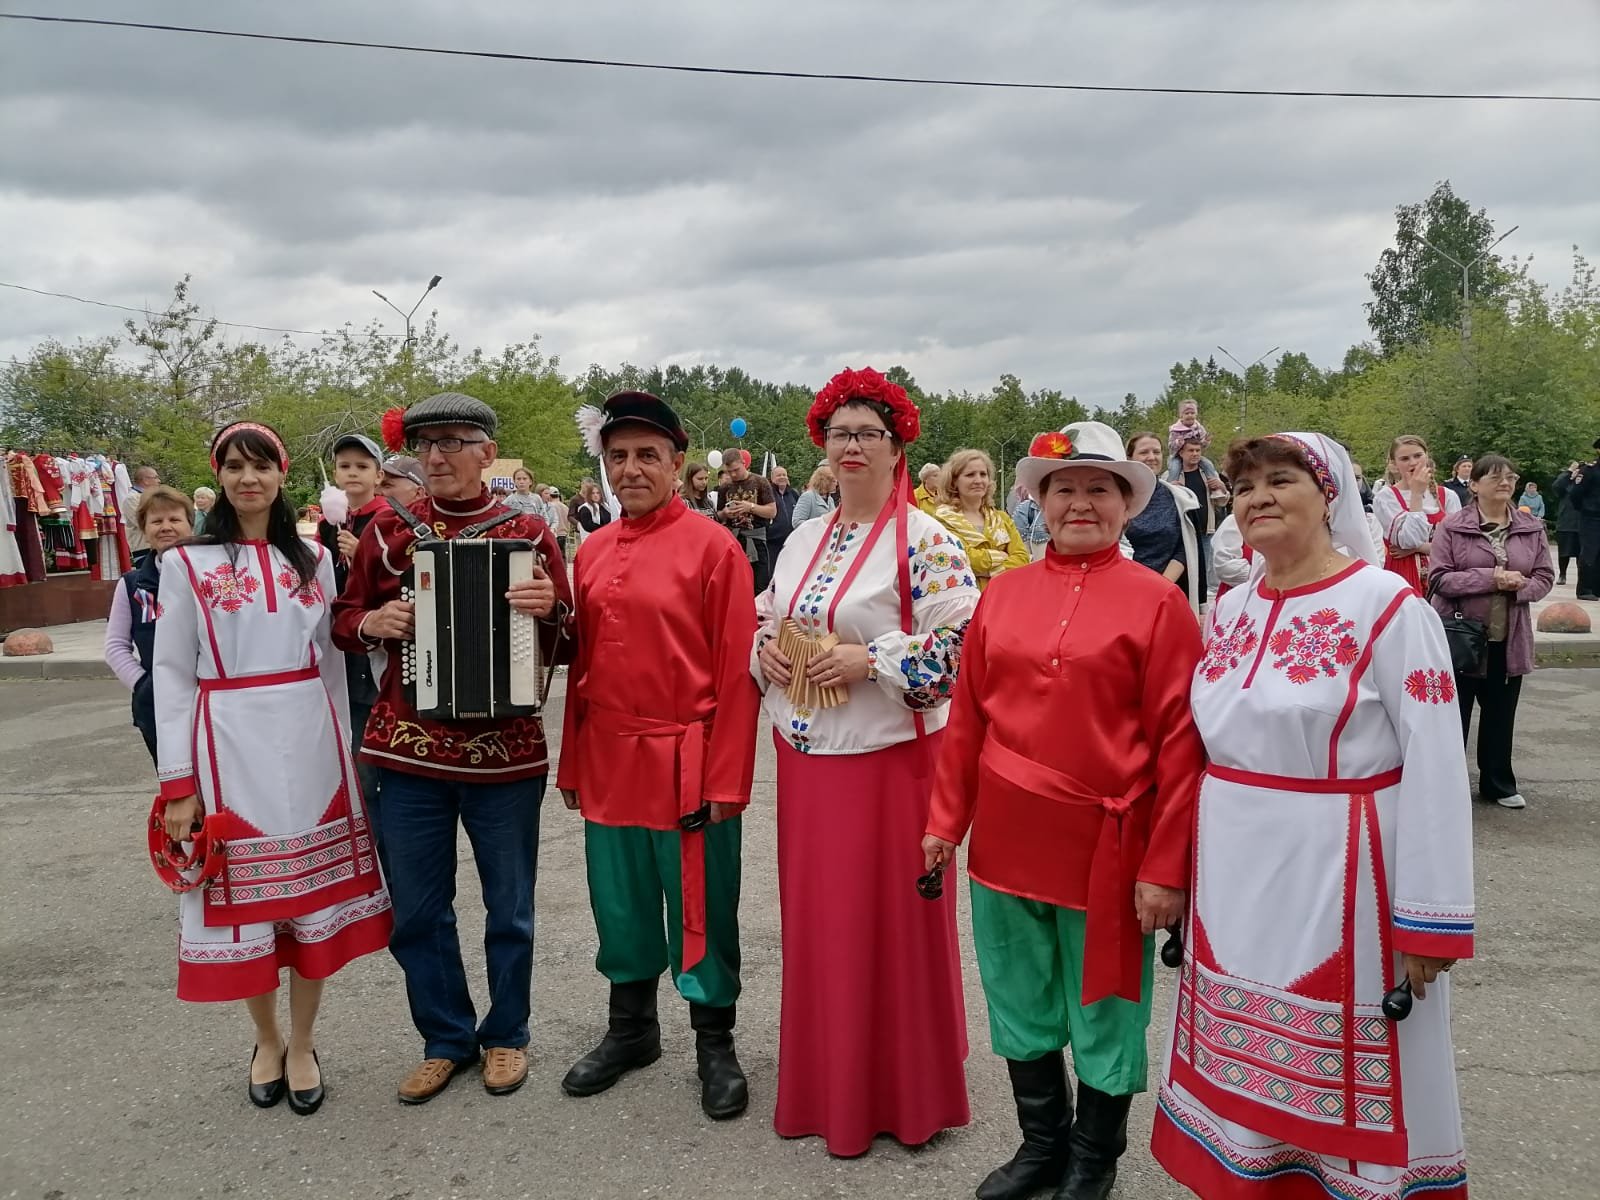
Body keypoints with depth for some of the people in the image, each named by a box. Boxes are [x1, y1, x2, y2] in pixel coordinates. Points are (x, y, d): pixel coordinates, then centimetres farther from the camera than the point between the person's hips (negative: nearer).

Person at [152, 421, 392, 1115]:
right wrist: (177, 781, -5)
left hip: (310, 742, 2)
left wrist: (344, 748, 8)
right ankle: (266, 1042, 27)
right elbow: (172, 673, -1)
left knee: (317, 892, 5)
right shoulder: (187, 564, 1)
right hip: (230, 746, -2)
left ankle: (302, 1046, 22)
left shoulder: (314, 560, 9)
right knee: (244, 898, 5)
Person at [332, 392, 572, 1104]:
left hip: (506, 751, -2)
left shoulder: (527, 533, -1)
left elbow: (565, 642, 0)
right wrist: (372, 624, -10)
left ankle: (506, 1035, 32)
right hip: (407, 752, 2)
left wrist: (549, 610, -22)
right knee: (417, 910, 11)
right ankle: (446, 1039, 31)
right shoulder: (388, 531, 4)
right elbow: (343, 621, 13)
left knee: (509, 908, 12)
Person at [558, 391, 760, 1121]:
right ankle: (630, 1030, 37)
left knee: (702, 911, 8)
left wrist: (727, 780, -13)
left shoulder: (714, 548, -9)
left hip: (686, 765, -5)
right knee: (621, 907, 18)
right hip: (609, 765, 5)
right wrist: (572, 765, 11)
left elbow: (736, 673, -11)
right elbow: (582, 666, 12)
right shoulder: (592, 553, 7)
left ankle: (716, 1046, 27)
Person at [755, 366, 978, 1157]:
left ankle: (898, 1091, 23)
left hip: (886, 759, -6)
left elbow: (964, 646, -17)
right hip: (805, 757, 7)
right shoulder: (804, 538, 11)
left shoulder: (924, 543, -10)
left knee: (885, 925, 4)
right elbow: (767, 620, 19)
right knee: (815, 921, 15)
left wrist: (872, 659, -22)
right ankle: (825, 1082, 33)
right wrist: (764, 650, -2)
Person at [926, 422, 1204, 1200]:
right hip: (1008, 841, 4)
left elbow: (1179, 742, -10)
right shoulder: (1002, 595, 5)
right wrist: (946, 820, 6)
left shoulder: (1156, 602, -8)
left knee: (1102, 1016, 13)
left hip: (1104, 847, -4)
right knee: (1021, 1008, 18)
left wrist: (1165, 865, -12)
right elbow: (967, 716, 8)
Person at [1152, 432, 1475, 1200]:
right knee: (1241, 1076, 17)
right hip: (1234, 878, 6)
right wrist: (1183, 869, 13)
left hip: (1337, 878, -6)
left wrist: (1428, 918, -16)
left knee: (1338, 1086, 9)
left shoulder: (1387, 605, -12)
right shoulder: (1230, 610, 7)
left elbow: (1434, 768, -15)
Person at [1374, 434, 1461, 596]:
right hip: (1405, 579, -3)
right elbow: (1411, 540, -15)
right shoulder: (1385, 497, -3)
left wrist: (1417, 548, -12)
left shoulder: (1448, 496, 7)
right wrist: (1416, 494, -12)